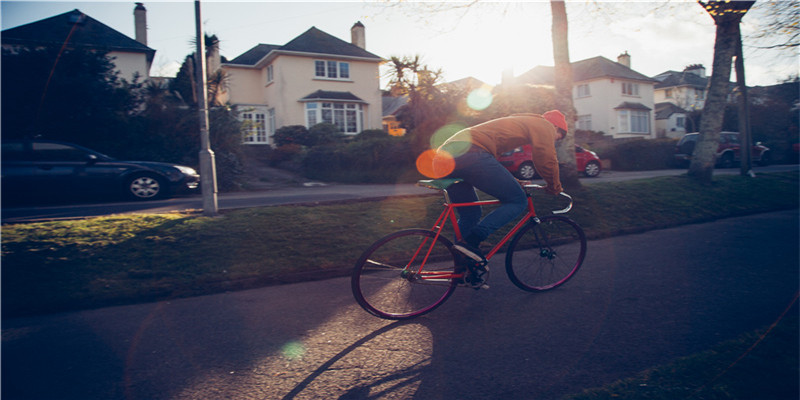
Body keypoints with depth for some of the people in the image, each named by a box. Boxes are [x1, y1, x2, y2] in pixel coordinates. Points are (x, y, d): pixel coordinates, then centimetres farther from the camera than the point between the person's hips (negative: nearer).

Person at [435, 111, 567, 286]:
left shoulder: (517, 121, 40)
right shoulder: (543, 124, 14)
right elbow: (546, 160, 4)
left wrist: (513, 183, 50)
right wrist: (555, 187, 21)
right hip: (470, 153, -10)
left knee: (470, 214, 21)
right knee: (518, 201, 1)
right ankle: (470, 241, -10)